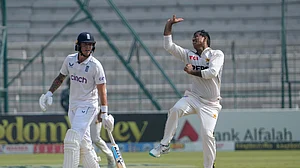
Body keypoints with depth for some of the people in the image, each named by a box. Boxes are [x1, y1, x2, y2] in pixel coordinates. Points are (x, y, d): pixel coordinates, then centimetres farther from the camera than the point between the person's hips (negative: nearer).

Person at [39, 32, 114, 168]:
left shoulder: (95, 65, -14)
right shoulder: (70, 60, 2)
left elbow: (102, 90, -12)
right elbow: (60, 77, 17)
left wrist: (104, 112, -15)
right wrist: (49, 93, 6)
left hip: (88, 105, -6)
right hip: (73, 106, 6)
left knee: (73, 139, -18)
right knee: (83, 143, 10)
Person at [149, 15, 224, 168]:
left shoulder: (217, 54, -1)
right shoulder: (189, 55, 11)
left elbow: (212, 72, -18)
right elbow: (168, 46, 4)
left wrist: (192, 72, -10)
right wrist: (169, 25, -1)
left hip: (210, 104, -3)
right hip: (193, 97, 3)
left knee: (207, 134, -16)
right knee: (175, 110, -29)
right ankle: (164, 145, -22)